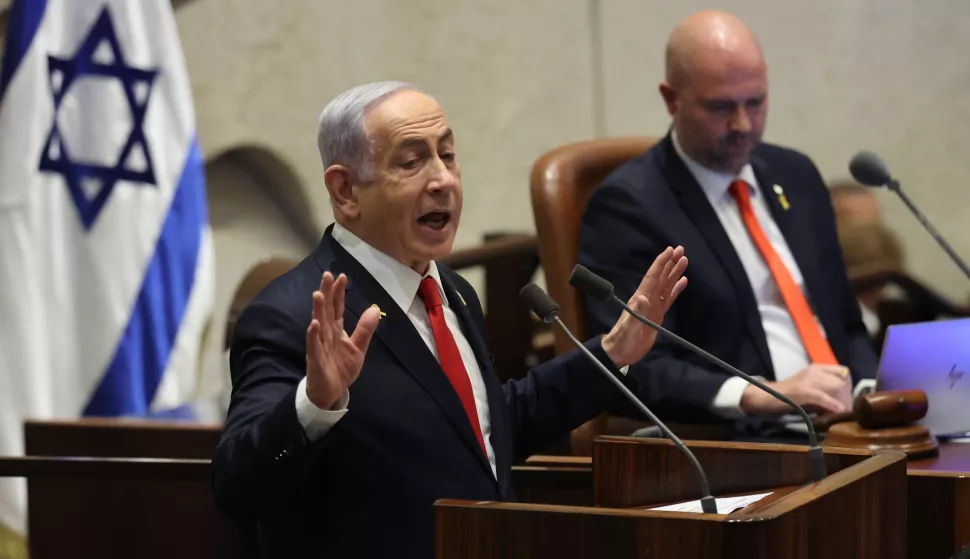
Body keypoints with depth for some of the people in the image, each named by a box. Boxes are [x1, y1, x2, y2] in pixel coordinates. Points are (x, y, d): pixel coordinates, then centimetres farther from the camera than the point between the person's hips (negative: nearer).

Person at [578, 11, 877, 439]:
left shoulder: (795, 175, 16)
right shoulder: (629, 205, -4)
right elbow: (636, 368, -12)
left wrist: (868, 390, 0)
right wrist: (760, 396, -25)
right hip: (732, 441, -7)